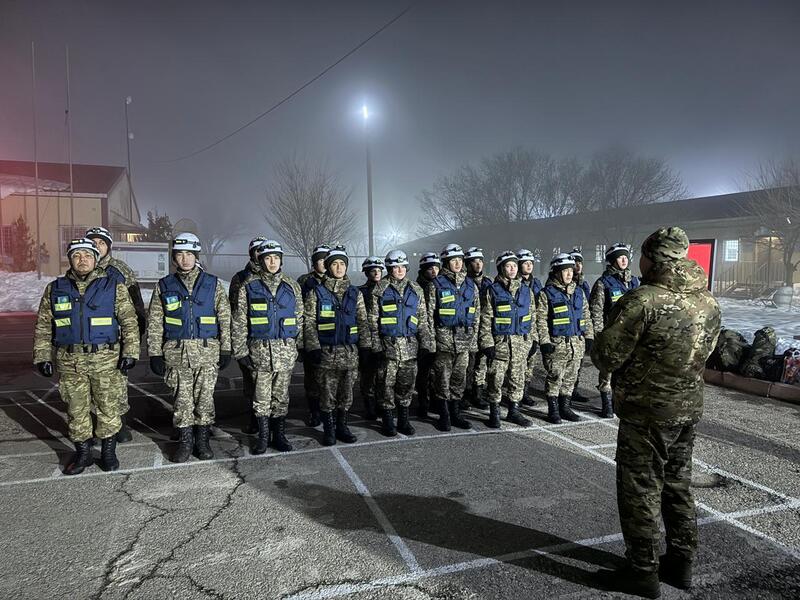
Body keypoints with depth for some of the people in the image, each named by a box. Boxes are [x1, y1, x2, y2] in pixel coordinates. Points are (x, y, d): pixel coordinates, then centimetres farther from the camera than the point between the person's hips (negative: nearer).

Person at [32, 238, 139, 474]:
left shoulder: (114, 287, 0)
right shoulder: (55, 289, 7)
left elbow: (129, 322, -2)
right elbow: (43, 326, 10)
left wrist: (130, 353, -8)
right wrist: (42, 357, 4)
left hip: (106, 359, -2)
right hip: (69, 360, 2)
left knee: (108, 407, 5)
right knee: (76, 409, 9)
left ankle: (108, 452, 20)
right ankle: (82, 453, 24)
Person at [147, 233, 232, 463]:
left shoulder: (212, 284, 4)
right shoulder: (164, 286, 5)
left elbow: (225, 319, 4)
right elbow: (154, 323, 5)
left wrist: (226, 350, 0)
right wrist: (155, 354, 0)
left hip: (207, 351, 0)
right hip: (176, 353, 1)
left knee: (205, 397, 5)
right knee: (182, 399, 6)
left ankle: (202, 440, 20)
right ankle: (185, 441, 20)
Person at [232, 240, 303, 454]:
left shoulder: (292, 286, 6)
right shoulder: (248, 286, 0)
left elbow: (300, 319, 11)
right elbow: (239, 322, 0)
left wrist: (301, 346, 7)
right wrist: (240, 352, -4)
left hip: (286, 349, 2)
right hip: (259, 349, -1)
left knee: (281, 395, 9)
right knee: (261, 395, 5)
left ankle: (279, 435, 21)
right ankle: (263, 435, 19)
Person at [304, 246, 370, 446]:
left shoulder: (355, 293, 9)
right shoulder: (316, 293, 1)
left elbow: (363, 322, 10)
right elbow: (310, 323, -2)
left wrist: (365, 345, 3)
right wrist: (313, 347, -10)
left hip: (350, 352, 3)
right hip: (326, 352, -2)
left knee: (346, 393, 8)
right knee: (327, 393, 2)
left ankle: (342, 426, 22)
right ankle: (328, 430, 15)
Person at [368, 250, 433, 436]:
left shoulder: (415, 290, 10)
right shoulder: (380, 290, 1)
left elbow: (423, 320, 11)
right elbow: (373, 321, -1)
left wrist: (425, 344, 3)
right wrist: (376, 347, -7)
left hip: (410, 345, 3)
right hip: (388, 345, -3)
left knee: (407, 384, 7)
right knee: (387, 384, 1)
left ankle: (403, 419, 20)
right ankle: (388, 421, 14)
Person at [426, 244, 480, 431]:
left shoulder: (471, 285, 10)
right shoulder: (436, 284, -3)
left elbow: (476, 314, 13)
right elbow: (430, 314, -3)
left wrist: (474, 339, 8)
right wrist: (431, 340, -7)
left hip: (465, 338, 4)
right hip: (444, 337, -4)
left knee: (459, 378, 10)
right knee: (443, 378, 1)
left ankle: (455, 413, 22)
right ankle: (444, 416, 12)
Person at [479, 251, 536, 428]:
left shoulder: (526, 290, 10)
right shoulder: (492, 290, -4)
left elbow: (532, 317, 15)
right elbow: (485, 320, -6)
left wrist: (533, 339, 10)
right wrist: (487, 343, -12)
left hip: (521, 342, 4)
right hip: (500, 341, -4)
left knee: (518, 378, 11)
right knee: (496, 378, 0)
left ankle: (514, 411, 25)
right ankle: (494, 413, 13)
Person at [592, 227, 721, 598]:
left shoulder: (642, 301, -22)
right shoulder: (709, 303, 3)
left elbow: (605, 357, -19)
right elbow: (704, 354, 13)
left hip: (647, 411, -7)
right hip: (690, 408, 7)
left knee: (640, 489, 6)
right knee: (678, 484, 20)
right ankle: (680, 564, 33)